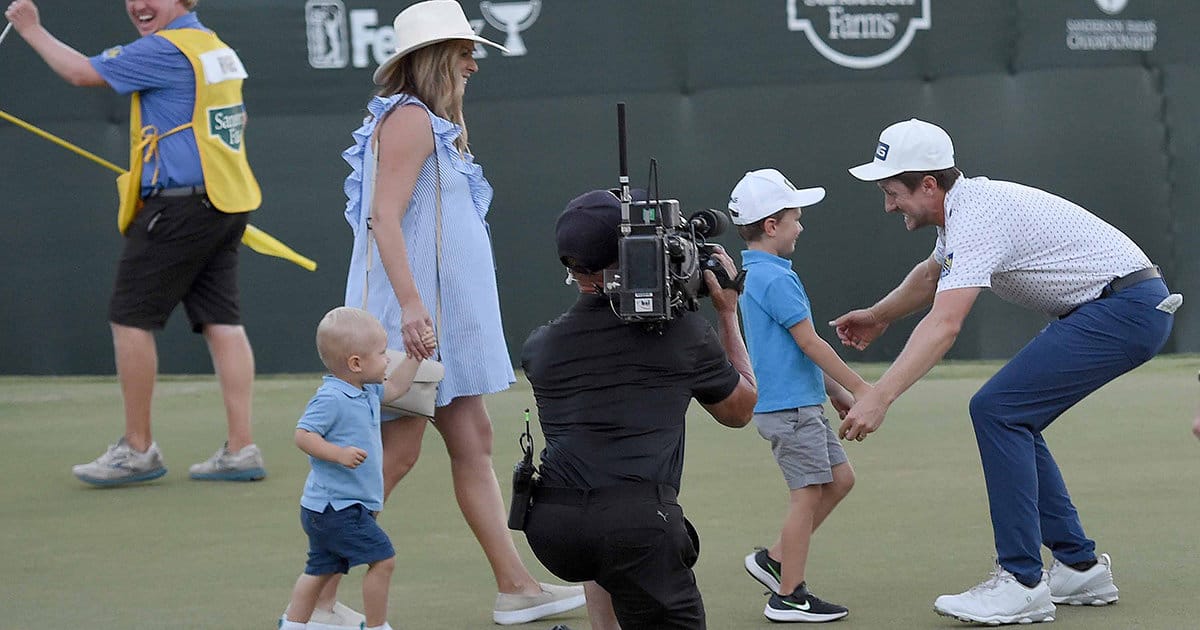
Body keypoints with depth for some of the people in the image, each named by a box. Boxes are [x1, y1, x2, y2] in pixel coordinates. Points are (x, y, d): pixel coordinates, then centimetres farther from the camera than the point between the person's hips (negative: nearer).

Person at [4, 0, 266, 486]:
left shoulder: (167, 49, -13)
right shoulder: (215, 47, 15)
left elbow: (81, 72, -11)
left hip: (178, 206, -9)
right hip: (227, 202, 9)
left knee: (130, 317, 0)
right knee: (221, 321, 5)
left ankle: (137, 449, 4)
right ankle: (241, 449, 1)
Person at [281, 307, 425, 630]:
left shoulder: (366, 392, 11)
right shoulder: (330, 398, -20)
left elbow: (393, 388, 29)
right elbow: (303, 435, -23)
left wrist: (415, 356, 23)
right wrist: (339, 453, -33)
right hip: (336, 508, -10)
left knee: (320, 569, 15)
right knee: (382, 558, -8)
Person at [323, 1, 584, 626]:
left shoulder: (432, 123, 17)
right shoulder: (409, 119, -13)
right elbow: (384, 218, -23)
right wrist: (411, 304, -29)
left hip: (443, 315, 10)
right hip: (411, 314, -10)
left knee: (473, 442, 10)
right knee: (397, 453, -7)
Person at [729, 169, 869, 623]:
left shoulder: (753, 275, 15)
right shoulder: (776, 278, -17)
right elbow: (809, 343, -18)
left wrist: (835, 391, 22)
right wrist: (858, 387, -11)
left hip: (801, 404, 10)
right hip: (789, 407, -10)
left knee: (839, 479, 14)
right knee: (807, 494, -4)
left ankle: (774, 560, 18)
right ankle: (788, 597, 3)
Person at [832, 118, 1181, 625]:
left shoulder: (976, 217, -21)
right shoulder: (963, 206, 11)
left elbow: (944, 325, -33)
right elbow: (932, 274, 35)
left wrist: (879, 398, -39)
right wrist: (879, 316, 44)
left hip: (1128, 308, -11)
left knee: (997, 409, -16)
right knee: (1010, 421, 11)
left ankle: (1022, 583, -15)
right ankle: (1080, 567, 16)